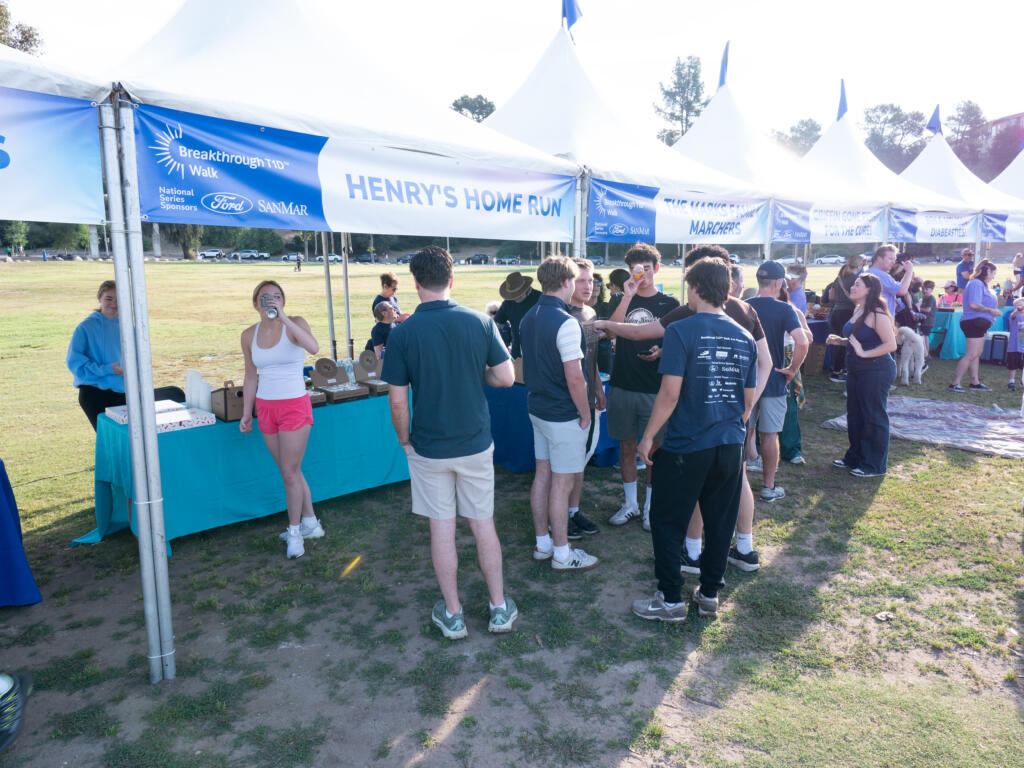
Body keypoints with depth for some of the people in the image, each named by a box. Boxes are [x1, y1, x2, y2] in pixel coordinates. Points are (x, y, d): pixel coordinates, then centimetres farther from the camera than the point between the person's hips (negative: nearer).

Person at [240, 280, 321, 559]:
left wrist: (283, 317, -32)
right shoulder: (249, 335, 5)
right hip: (265, 408, 5)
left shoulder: (295, 324, -8)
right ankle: (310, 523, 29)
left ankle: (295, 531, 17)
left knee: (290, 472, -1)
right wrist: (246, 413, 12)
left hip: (295, 405, -5)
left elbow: (313, 347, -30)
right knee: (290, 470, 13)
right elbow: (251, 377, 13)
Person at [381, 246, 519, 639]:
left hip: (429, 448, -1)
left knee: (442, 529, 10)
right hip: (476, 443, 2)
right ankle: (500, 607, 25)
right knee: (484, 525, 14)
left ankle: (452, 614, 23)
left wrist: (405, 440, 6)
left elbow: (397, 402, -10)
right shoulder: (480, 322, -8)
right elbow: (506, 378, -5)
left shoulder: (402, 333, -11)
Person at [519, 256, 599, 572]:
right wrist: (585, 413, -10)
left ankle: (543, 543, 28)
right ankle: (562, 554, 14)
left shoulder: (528, 318, 7)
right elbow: (574, 378, -22)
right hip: (564, 415, -8)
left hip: (537, 408, 9)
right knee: (562, 484, 2)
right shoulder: (566, 323, -21)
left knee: (542, 476, 16)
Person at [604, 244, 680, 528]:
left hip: (655, 388, -2)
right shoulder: (620, 300, 8)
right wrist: (628, 296, -17)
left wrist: (662, 352, -15)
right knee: (627, 447, 11)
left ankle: (650, 507, 20)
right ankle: (630, 504, 25)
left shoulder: (669, 304, 3)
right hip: (623, 385, 2)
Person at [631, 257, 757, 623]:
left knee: (667, 522, 7)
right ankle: (709, 593, 28)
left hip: (686, 446, -6)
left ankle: (671, 600, 14)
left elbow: (670, 393, -16)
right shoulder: (744, 337, 5)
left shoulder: (682, 330, -13)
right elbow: (749, 400, 11)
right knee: (720, 522, 15)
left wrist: (648, 437, -7)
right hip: (730, 446, 6)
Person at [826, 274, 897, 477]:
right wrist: (840, 341, 9)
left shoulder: (877, 314, -18)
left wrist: (864, 353, -23)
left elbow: (891, 345, -22)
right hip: (856, 370, 10)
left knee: (874, 417, 0)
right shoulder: (858, 310, 11)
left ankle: (874, 466, 11)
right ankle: (855, 458, 30)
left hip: (876, 371, -10)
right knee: (855, 414, 17)